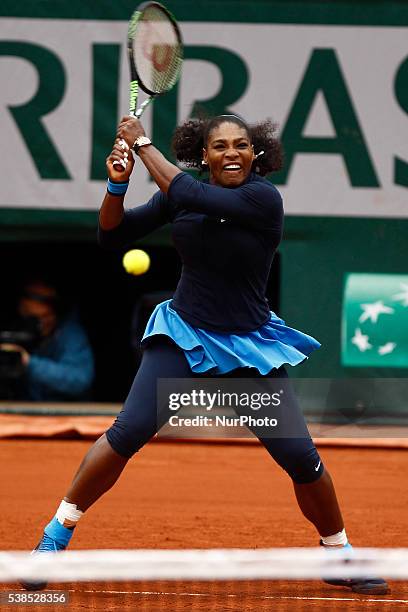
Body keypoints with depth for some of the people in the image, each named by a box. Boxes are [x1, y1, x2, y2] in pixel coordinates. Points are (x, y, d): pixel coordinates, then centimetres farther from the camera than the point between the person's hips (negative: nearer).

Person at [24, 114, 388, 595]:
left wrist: (141, 143, -18)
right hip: (185, 335, 2)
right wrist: (117, 185, -16)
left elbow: (190, 197, -29)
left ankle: (339, 555, 17)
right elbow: (113, 237, 3)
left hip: (250, 347, -2)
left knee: (300, 455, -6)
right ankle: (57, 533, -6)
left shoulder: (263, 198, -16)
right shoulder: (182, 191, -2)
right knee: (129, 430, -18)